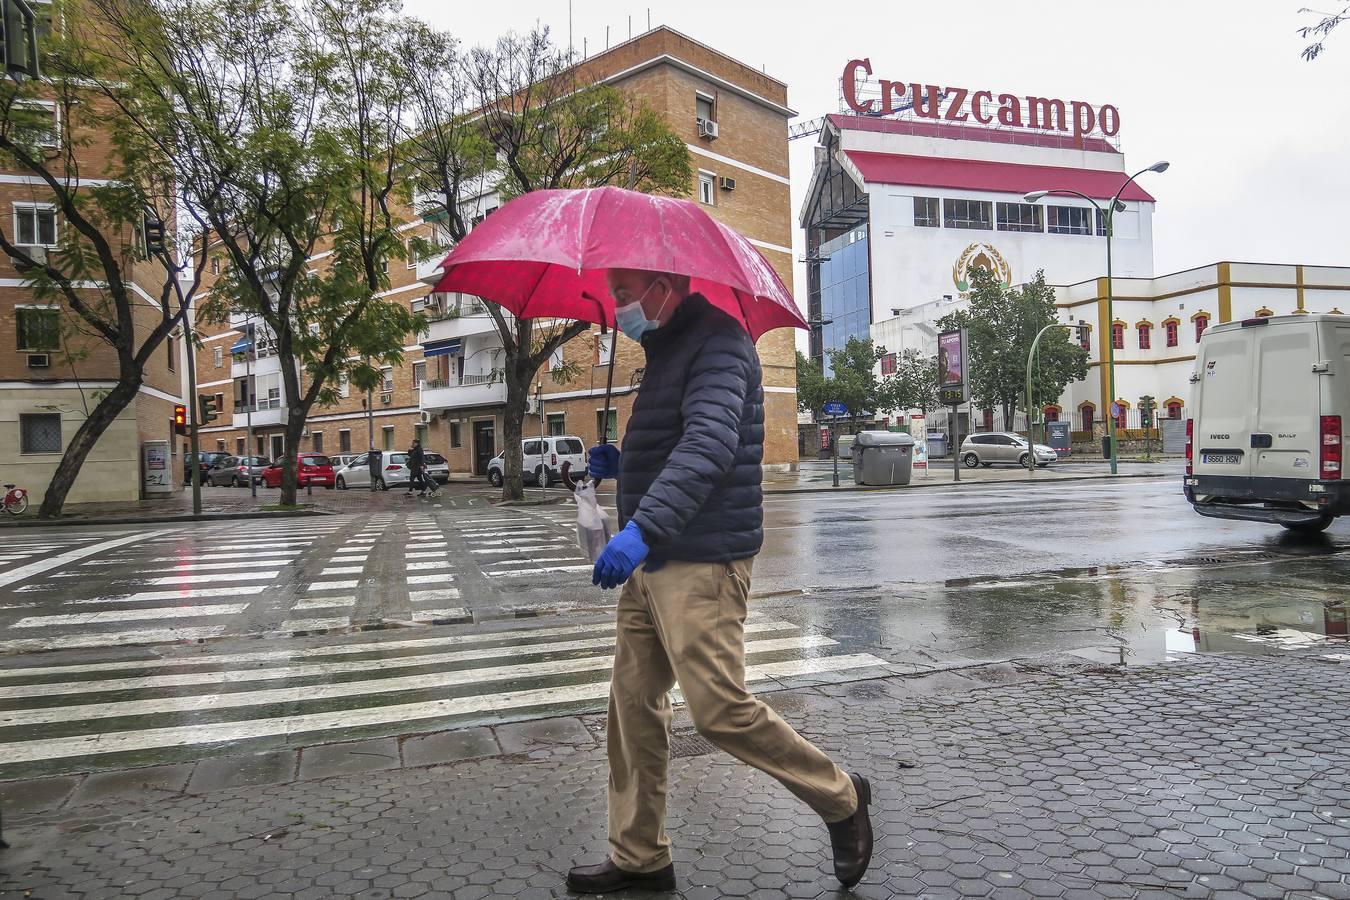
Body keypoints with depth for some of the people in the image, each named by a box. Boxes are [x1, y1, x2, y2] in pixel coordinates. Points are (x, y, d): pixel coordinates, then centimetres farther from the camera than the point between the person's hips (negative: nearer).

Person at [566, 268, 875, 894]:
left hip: (701, 563, -10)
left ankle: (840, 798, 14)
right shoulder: (671, 349, 20)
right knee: (632, 707, 10)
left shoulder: (716, 343, -12)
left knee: (721, 711, -9)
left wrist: (643, 526, -40)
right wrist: (623, 465, 12)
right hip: (654, 562, 10)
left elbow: (710, 443, -29)